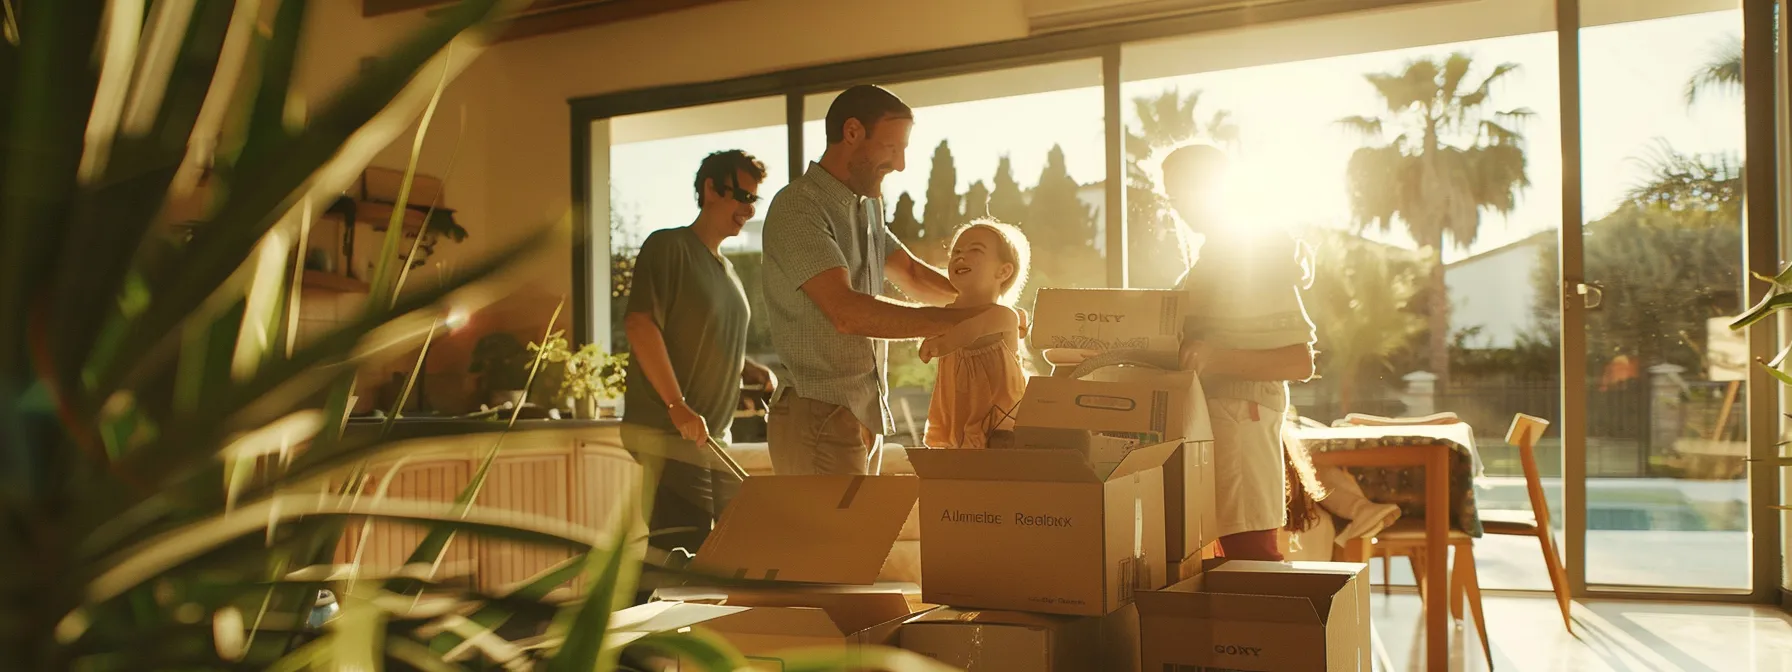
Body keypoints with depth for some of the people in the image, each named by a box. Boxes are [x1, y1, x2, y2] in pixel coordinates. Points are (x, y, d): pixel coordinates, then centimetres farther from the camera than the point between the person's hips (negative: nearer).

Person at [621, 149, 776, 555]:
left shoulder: (726, 269, 19)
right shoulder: (668, 247, -7)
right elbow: (639, 324, -19)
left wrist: (753, 372, 5)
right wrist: (678, 407, -25)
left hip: (714, 438, 9)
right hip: (668, 433, -9)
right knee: (681, 553, -10)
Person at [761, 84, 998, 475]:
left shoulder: (866, 206, 15)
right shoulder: (798, 209, -15)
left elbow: (911, 275, 26)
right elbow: (847, 312, -27)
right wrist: (963, 319, -25)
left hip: (865, 416, 9)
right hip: (818, 421, -9)